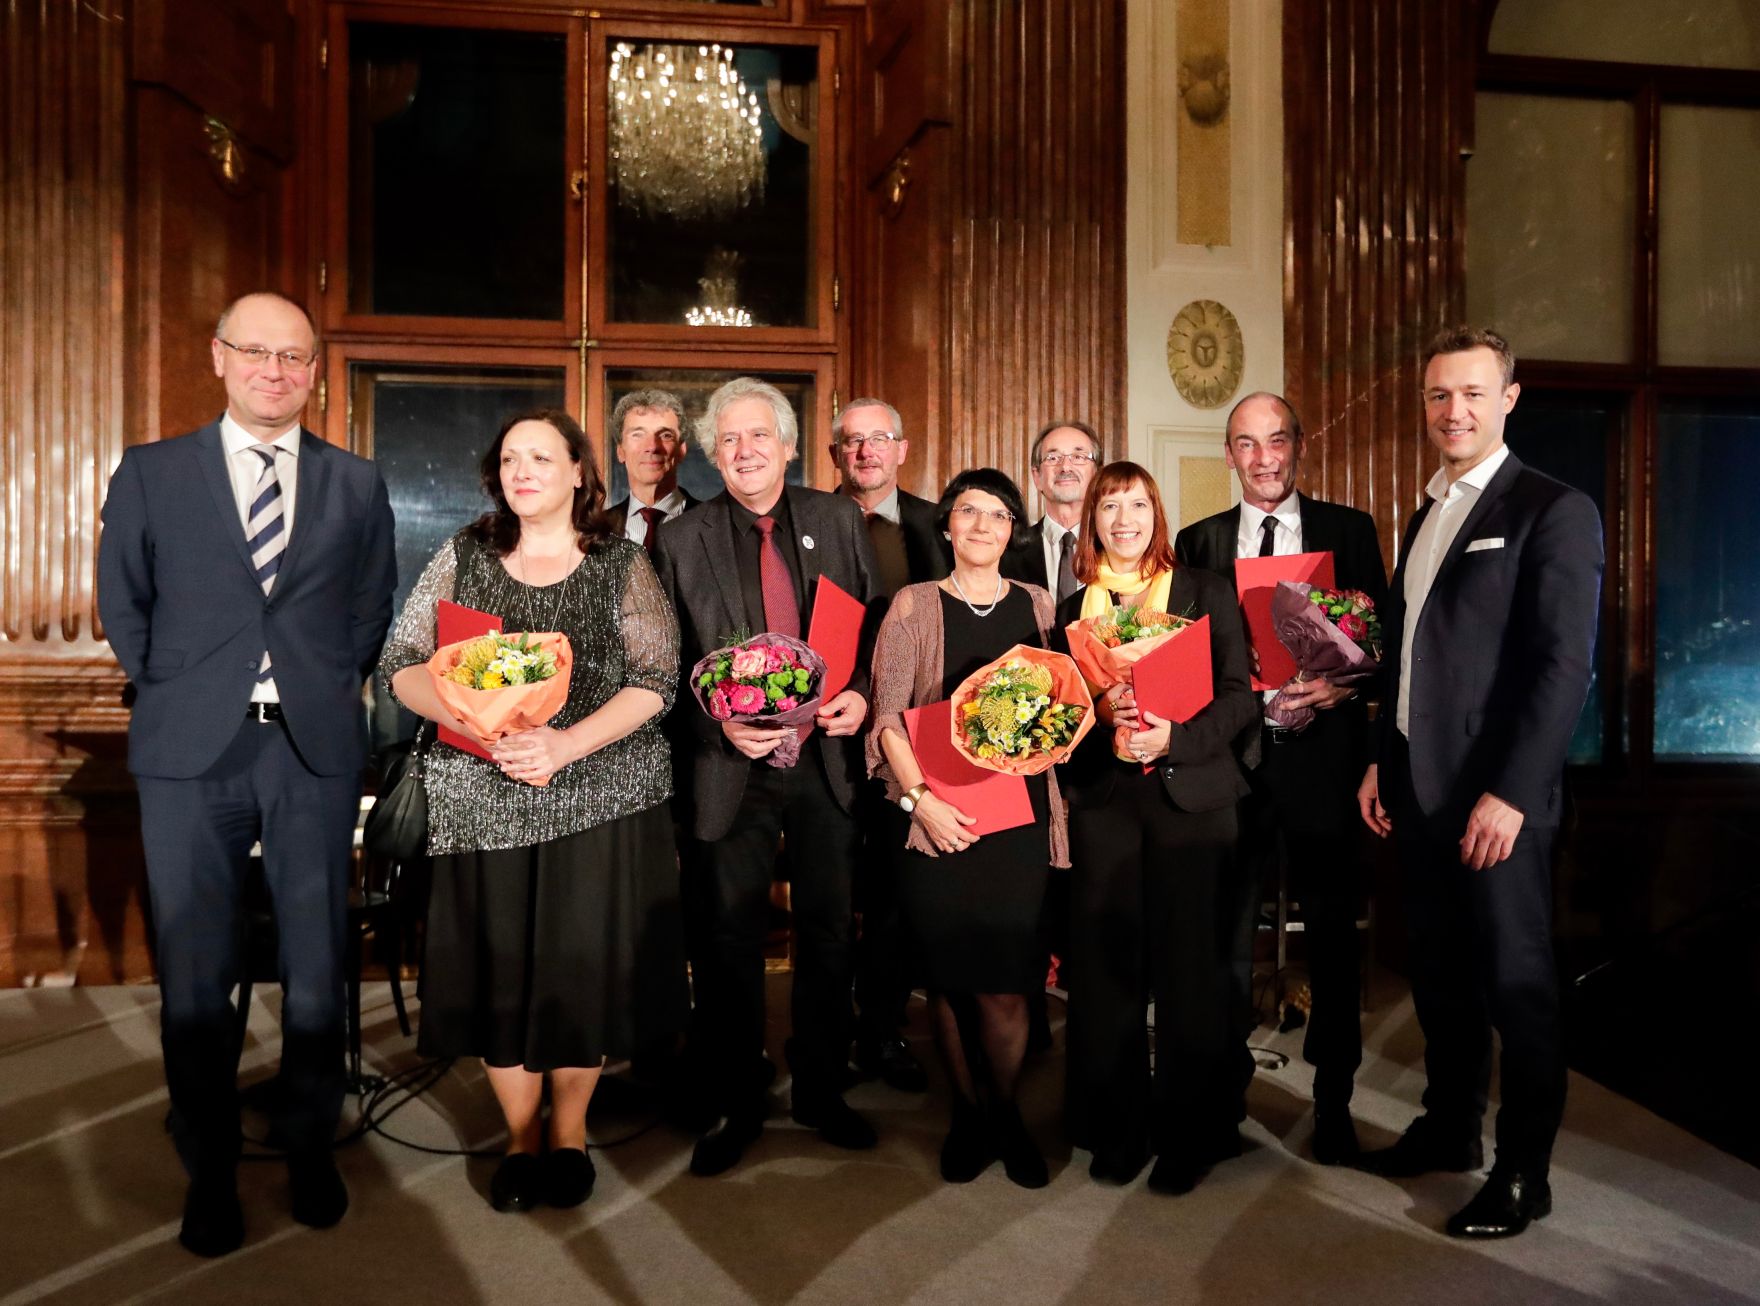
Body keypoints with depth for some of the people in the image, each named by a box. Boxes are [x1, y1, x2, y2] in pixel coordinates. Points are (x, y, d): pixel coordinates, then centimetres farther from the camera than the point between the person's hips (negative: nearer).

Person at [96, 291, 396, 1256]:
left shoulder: (357, 485, 7)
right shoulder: (150, 473, 7)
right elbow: (121, 601, 13)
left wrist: (336, 690, 7)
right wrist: (172, 695, 6)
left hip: (316, 750, 0)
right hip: (191, 752, 0)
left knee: (317, 966, 9)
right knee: (194, 976, 7)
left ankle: (311, 1149, 27)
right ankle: (209, 1170, 24)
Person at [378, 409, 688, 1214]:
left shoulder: (622, 567, 3)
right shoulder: (462, 558, 8)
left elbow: (655, 680, -6)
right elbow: (401, 666, 3)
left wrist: (566, 744, -19)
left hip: (599, 797, -1)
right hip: (482, 801, 2)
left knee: (584, 965, 3)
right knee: (497, 968, 5)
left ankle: (568, 1129, 25)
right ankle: (520, 1135, 24)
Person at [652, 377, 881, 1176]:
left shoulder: (838, 520, 5)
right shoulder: (682, 540, 1)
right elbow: (669, 666, 0)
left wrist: (862, 695, -10)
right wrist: (720, 724, -15)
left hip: (827, 758, 2)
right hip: (732, 768, -1)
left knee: (829, 933, 13)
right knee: (728, 942, 8)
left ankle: (822, 1094, 31)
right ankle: (734, 1106, 26)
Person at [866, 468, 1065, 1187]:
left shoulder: (1036, 604, 12)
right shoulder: (914, 605, 5)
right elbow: (888, 716, 0)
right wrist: (919, 797, -11)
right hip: (937, 817, -1)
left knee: (1004, 986, -1)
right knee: (948, 976, 6)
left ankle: (1004, 1112, 25)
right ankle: (967, 1115, 28)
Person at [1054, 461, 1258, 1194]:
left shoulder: (1206, 592, 6)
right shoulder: (1073, 607, 12)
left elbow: (1239, 695, -1)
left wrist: (1174, 737, -17)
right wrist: (1098, 710, -14)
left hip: (1190, 796, -2)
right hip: (1103, 800, 2)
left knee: (1188, 963, 2)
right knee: (1107, 964, 4)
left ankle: (1189, 1133, 17)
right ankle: (1117, 1128, 19)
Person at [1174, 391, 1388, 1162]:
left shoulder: (1349, 530, 5)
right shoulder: (1198, 542, 8)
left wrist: (1344, 686, -16)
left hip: (1322, 758, 0)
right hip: (1230, 761, 1)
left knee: (1333, 933, 9)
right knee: (1225, 934, 8)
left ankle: (1333, 1102, 25)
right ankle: (1225, 1090, 26)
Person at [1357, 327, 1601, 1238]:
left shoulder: (1552, 510, -8)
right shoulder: (1426, 514, 15)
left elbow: (1564, 665, -15)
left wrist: (1511, 793, -19)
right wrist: (1381, 763, 13)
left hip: (1494, 795, -7)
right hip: (1416, 788, 7)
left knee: (1514, 981, 5)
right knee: (1439, 969, 16)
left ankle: (1523, 1171, 20)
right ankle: (1449, 1127, 33)